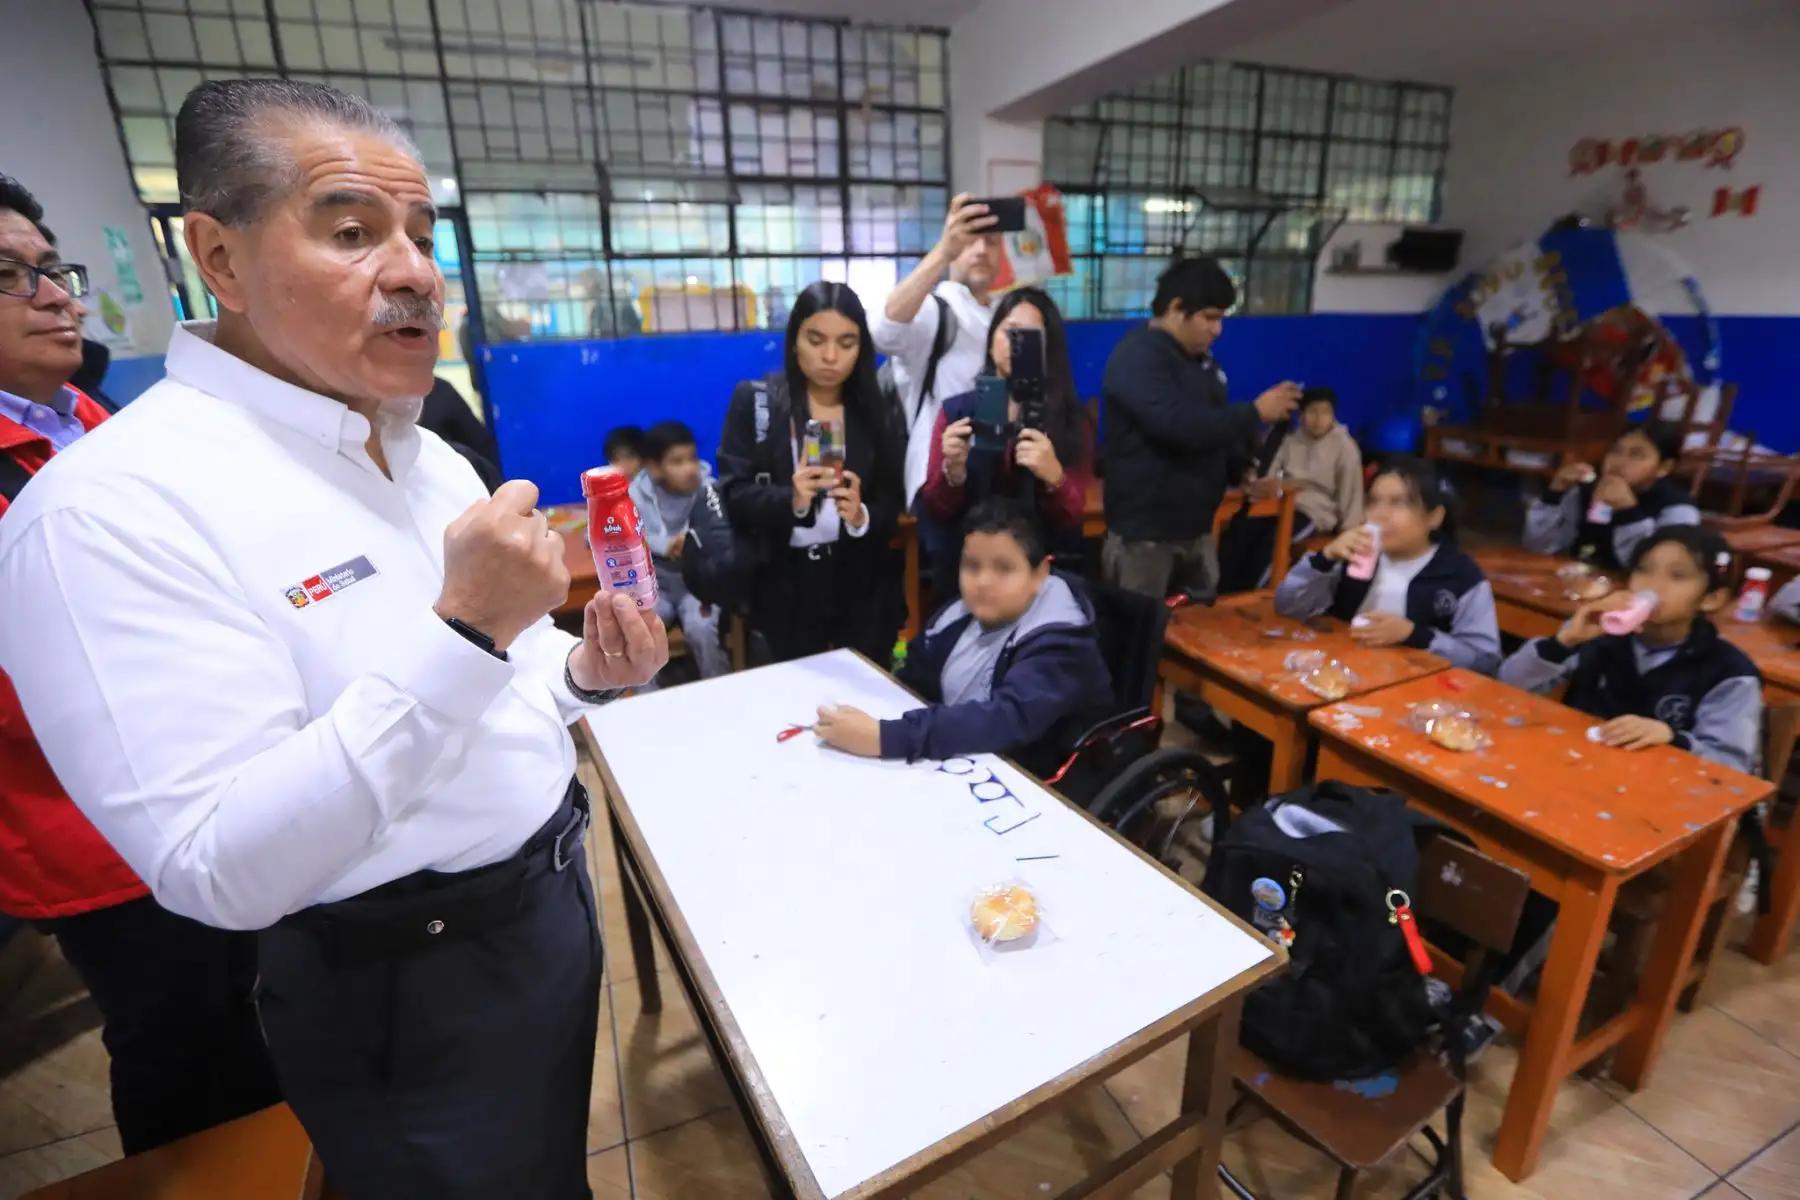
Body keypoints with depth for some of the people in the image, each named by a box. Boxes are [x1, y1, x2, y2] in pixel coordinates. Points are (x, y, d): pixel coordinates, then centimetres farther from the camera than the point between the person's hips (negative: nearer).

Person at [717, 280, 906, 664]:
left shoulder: (876, 411, 3)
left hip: (864, 591, 2)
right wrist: (790, 501, -27)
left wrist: (861, 516, -21)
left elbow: (891, 508, 2)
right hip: (785, 589, -1)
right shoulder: (754, 401, -1)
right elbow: (733, 495, -7)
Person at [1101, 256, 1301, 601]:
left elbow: (1214, 425, 22)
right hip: (1145, 531, -9)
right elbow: (1179, 424, -30)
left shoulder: (1199, 358, 13)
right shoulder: (1137, 358, -17)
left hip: (1196, 527, 9)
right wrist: (1256, 412, -19)